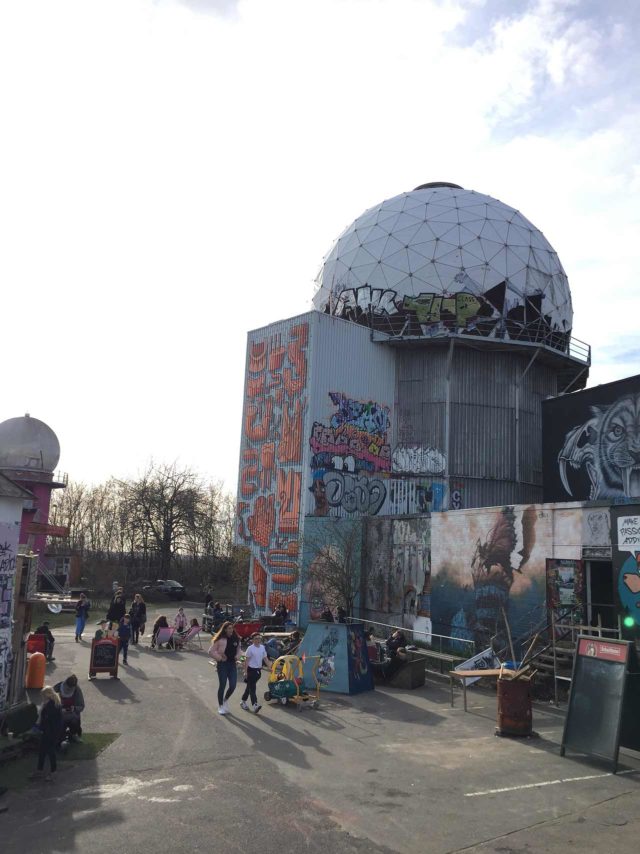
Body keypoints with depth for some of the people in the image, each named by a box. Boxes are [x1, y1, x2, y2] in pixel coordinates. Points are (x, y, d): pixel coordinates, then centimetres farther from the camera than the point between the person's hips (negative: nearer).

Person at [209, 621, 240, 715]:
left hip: (232, 664, 4)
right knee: (222, 685, 2)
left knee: (233, 685, 1)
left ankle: (226, 699, 31)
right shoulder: (220, 639, -12)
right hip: (223, 664, -4)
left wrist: (237, 655, 3)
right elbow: (211, 651, -10)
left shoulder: (236, 639, 2)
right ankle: (220, 706, 19)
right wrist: (219, 658, -11)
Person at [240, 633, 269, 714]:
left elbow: (265, 658, 11)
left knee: (250, 686, 17)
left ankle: (243, 702, 31)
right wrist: (245, 672, -12)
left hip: (258, 670, 6)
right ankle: (254, 705, -16)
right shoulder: (250, 648, -11)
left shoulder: (262, 647, 5)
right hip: (251, 670, -6)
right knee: (252, 688, -9)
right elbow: (246, 660, -10)